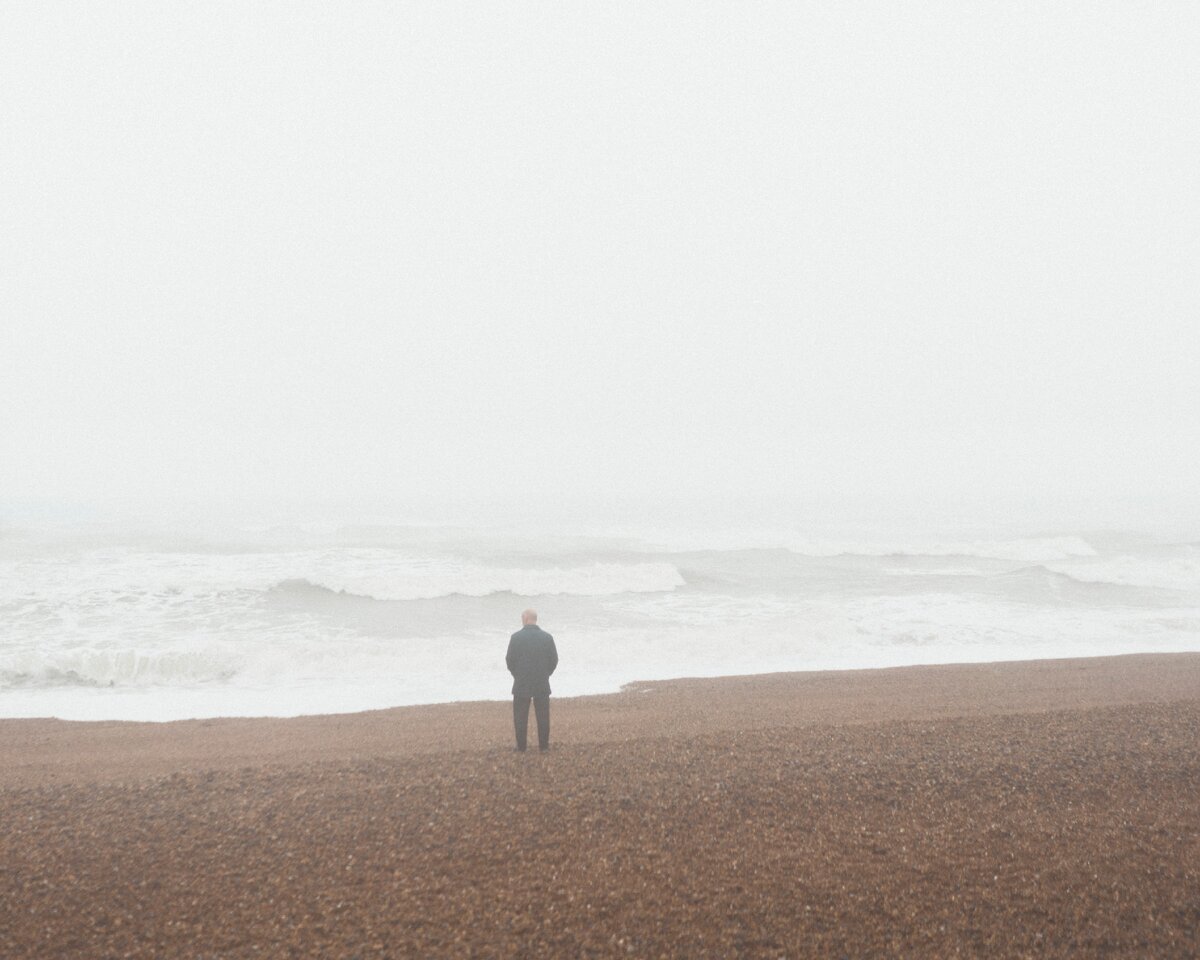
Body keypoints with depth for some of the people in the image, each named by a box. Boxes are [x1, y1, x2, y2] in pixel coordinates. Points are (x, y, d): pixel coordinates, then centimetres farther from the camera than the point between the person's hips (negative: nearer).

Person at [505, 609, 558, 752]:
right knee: (543, 716, 9)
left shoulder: (516, 637, -9)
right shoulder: (547, 637, -3)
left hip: (521, 684, -2)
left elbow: (509, 660, -5)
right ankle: (543, 746, 11)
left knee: (520, 717, 8)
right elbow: (554, 660, 0)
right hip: (542, 684, 2)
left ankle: (521, 747, 10)